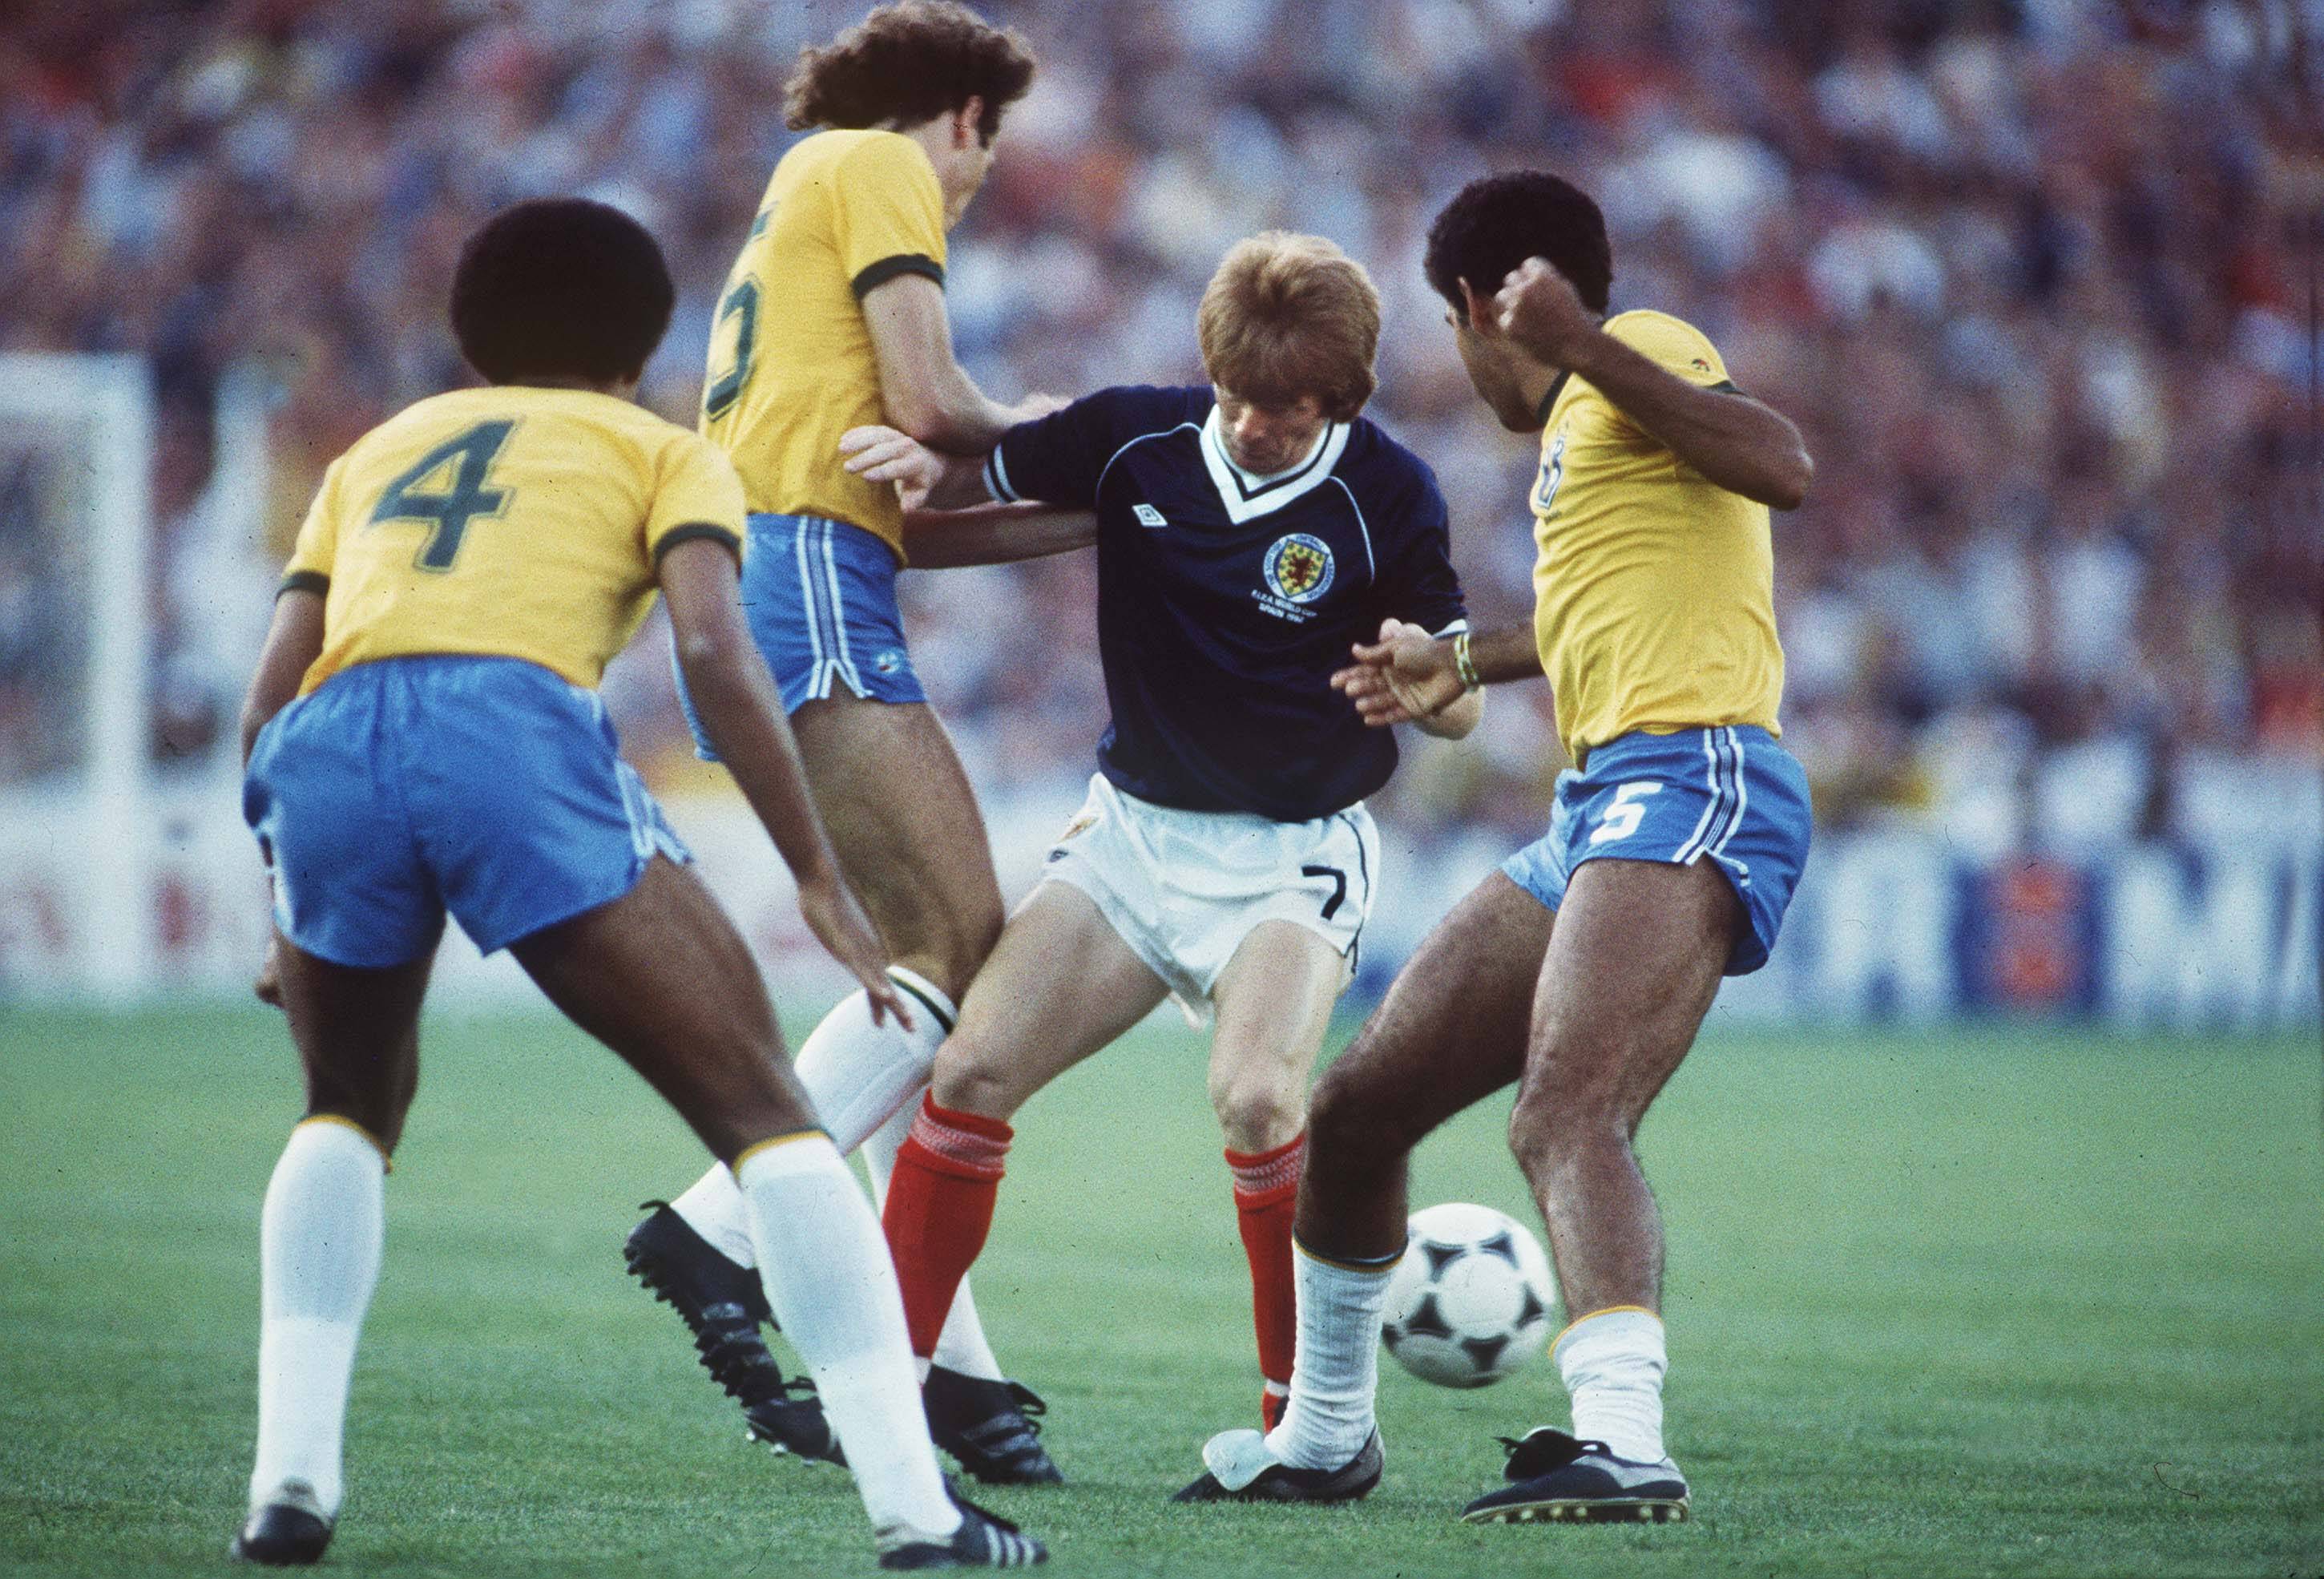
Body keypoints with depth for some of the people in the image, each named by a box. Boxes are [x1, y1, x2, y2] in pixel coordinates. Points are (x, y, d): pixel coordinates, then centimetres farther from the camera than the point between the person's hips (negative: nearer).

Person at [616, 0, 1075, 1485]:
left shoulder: (810, 189, 30)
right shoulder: (882, 165, 3)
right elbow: (927, 403, -10)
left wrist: (1095, 519, 27)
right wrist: (1027, 429, 11)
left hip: (757, 584, 10)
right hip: (809, 587, -10)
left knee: (936, 972, 4)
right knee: (961, 947, -18)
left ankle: (949, 1364, -1)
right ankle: (722, 1230, -25)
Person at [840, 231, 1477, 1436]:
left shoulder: (1387, 497, -13)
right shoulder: (1135, 441, -4)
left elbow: (1459, 709, -6)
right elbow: (984, 476, 12)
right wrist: (920, 465, -12)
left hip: (1293, 858, -4)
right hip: (1132, 829, 4)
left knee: (1254, 1098, -27)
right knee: (969, 1071, -6)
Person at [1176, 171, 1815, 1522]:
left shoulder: (1641, 355, -1)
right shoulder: (1581, 420, 26)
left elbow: (1783, 468, -20)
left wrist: (1588, 347, -23)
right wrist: (1468, 666, 52)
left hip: (1690, 782, -10)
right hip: (1598, 810, 10)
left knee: (1568, 1116, -30)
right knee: (1358, 1110, 12)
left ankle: (1624, 1442, -46)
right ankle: (1323, 1437, 28)